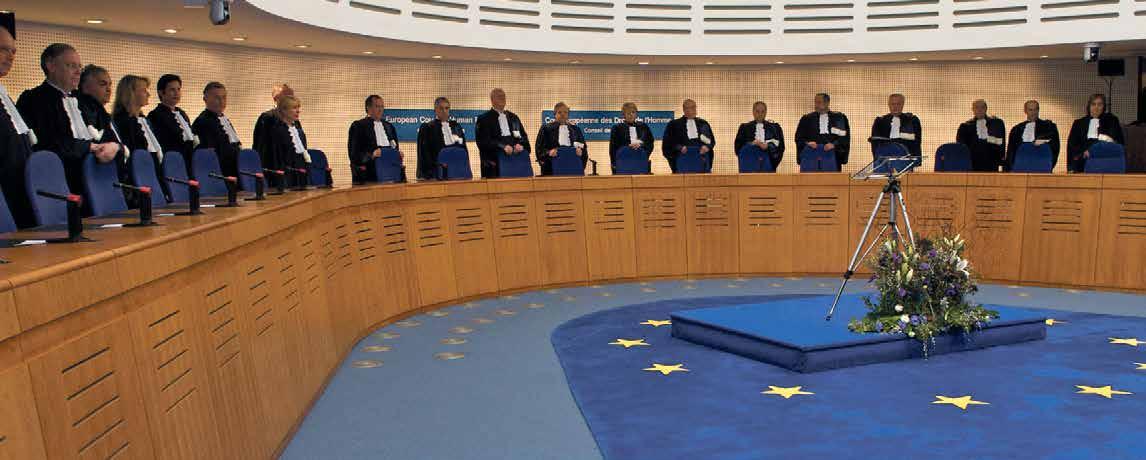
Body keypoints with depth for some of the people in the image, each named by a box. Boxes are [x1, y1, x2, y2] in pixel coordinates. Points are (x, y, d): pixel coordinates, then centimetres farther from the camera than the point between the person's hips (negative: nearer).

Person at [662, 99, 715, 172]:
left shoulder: (703, 124, 16)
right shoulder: (674, 124, 8)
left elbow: (712, 140, 14)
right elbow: (667, 143, 4)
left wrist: (707, 147, -8)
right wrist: (679, 148, -14)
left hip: (702, 160, 3)